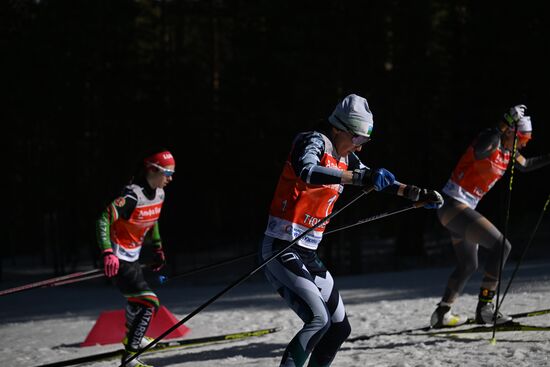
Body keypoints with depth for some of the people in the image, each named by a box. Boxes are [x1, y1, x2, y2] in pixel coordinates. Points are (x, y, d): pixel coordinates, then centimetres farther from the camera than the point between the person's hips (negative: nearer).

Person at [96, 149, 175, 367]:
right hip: (118, 259, -10)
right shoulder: (132, 196, -26)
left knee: (137, 298, 31)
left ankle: (132, 337, 59)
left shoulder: (159, 194, 2)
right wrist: (107, 253, -38)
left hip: (132, 258, 10)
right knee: (149, 302, -17)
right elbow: (104, 220, -30)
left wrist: (158, 249, 25)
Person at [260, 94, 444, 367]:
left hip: (308, 256, 9)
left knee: (339, 329, 10)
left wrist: (417, 194, 18)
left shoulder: (344, 158, 12)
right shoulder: (314, 142, -12)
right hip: (281, 251, -9)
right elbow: (307, 172, -35)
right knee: (319, 320, -23)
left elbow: (380, 182, 27)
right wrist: (360, 177, -41)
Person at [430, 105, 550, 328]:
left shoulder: (506, 151, 10)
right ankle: (484, 308, -21)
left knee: (468, 266, 23)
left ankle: (442, 314, 34)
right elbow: (481, 148, -41)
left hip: (461, 209, 11)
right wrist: (506, 123, -44)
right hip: (453, 206, -11)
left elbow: (526, 165, 28)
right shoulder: (489, 144, -17)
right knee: (501, 245, -21)